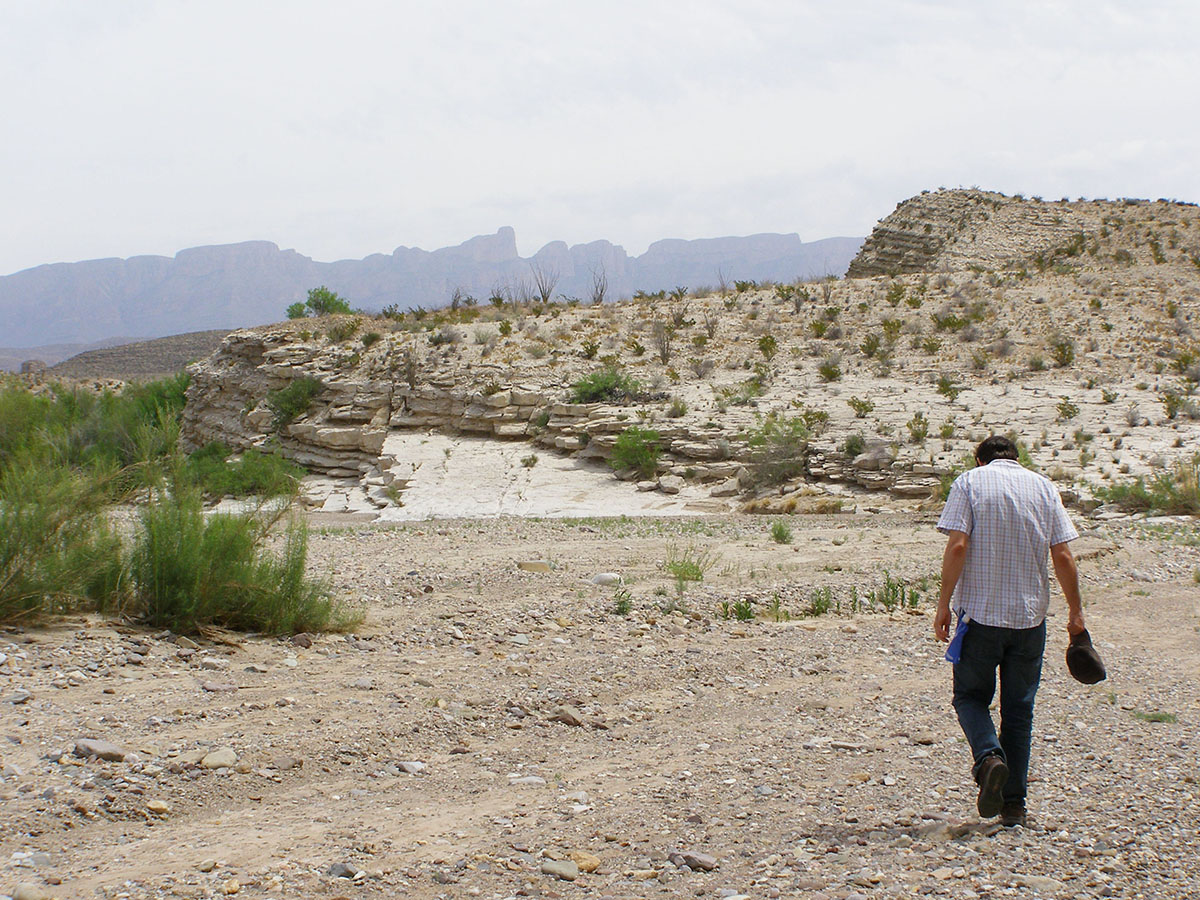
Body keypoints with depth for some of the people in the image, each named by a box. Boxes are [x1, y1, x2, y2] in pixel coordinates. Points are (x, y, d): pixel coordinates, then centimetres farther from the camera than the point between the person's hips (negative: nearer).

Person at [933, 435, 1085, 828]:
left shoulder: (970, 482, -1)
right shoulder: (1044, 486, 7)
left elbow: (957, 546, -12)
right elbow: (1062, 555, 2)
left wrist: (944, 603, -7)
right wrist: (1075, 610, 11)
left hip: (980, 612, -3)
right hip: (1030, 615, 3)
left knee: (971, 695, 12)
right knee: (1019, 708, 11)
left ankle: (989, 756, -16)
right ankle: (1014, 803, 11)